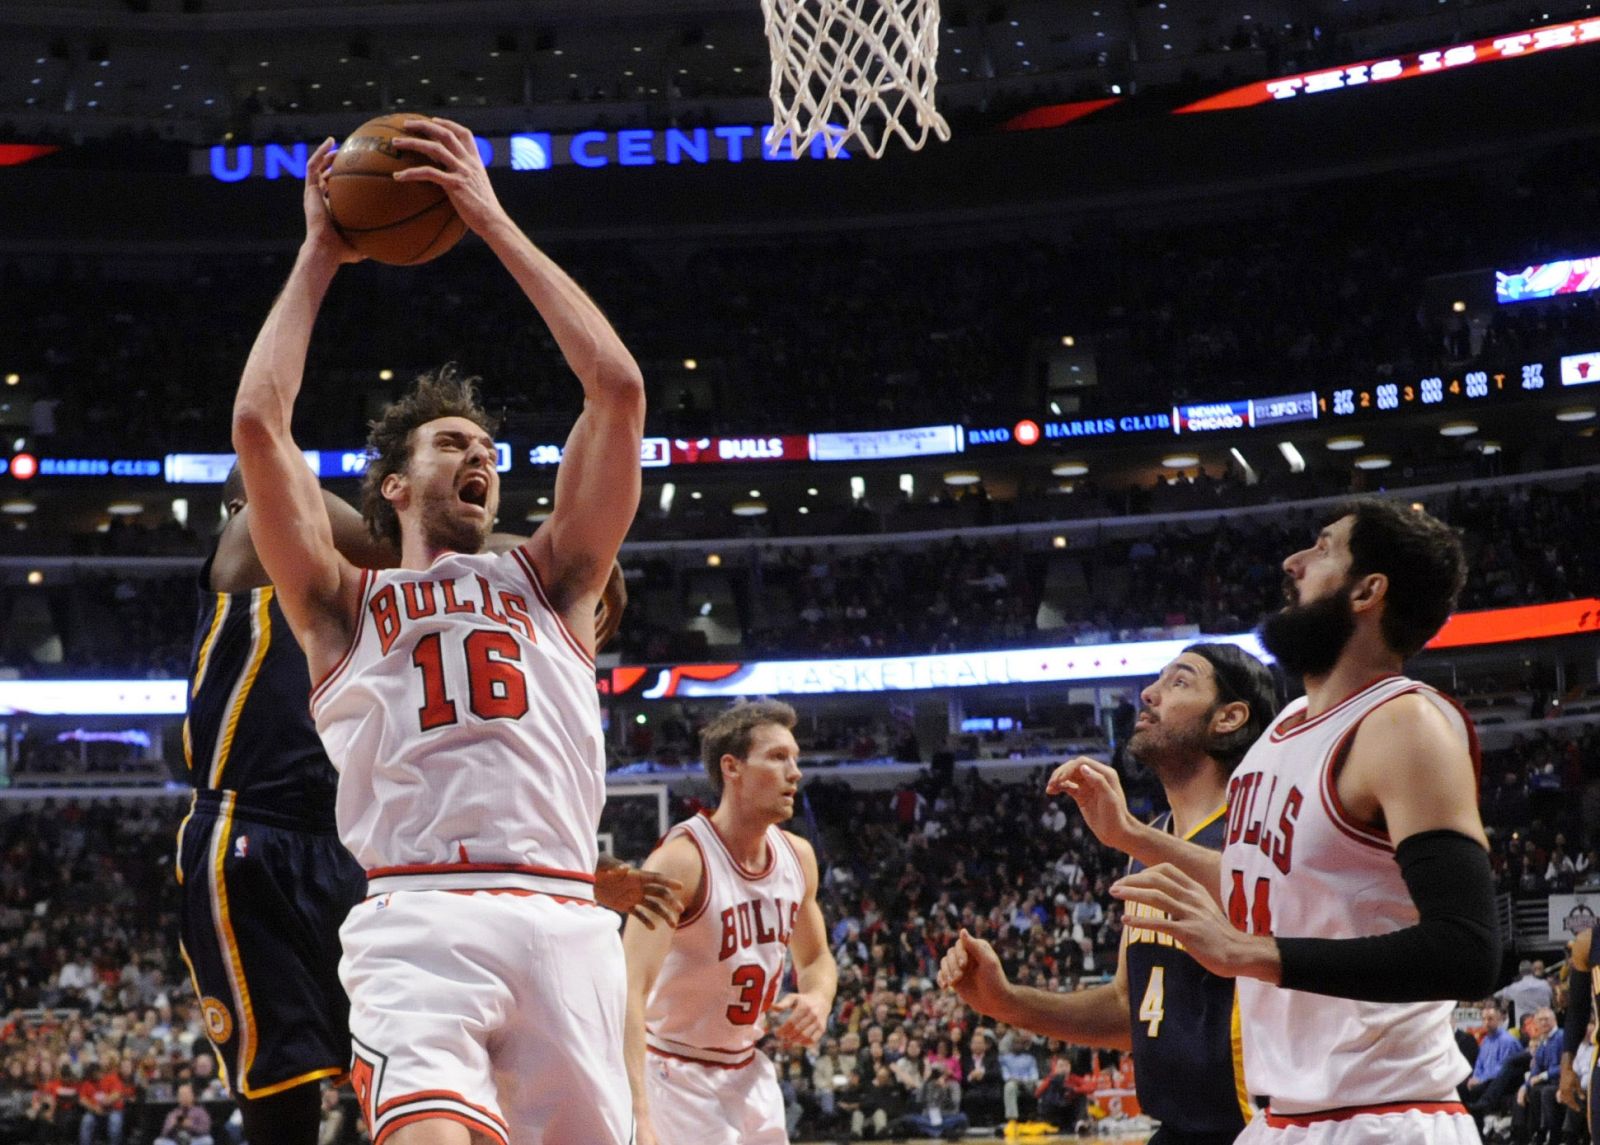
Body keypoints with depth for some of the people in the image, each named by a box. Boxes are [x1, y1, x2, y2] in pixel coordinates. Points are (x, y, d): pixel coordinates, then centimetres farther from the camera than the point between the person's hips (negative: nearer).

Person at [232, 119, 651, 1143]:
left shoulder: (549, 580, 24)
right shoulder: (345, 604, 21)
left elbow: (619, 389, 15)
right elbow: (259, 422, 9)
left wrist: (495, 222, 18)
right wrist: (320, 256, 20)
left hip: (564, 922, 3)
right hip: (418, 919, -2)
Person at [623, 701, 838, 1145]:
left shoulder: (798, 856, 0)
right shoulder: (681, 860, -23)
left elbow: (816, 959, 17)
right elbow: (630, 991, -32)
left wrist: (819, 999, -9)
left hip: (749, 1069, 8)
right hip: (678, 1071, -7)